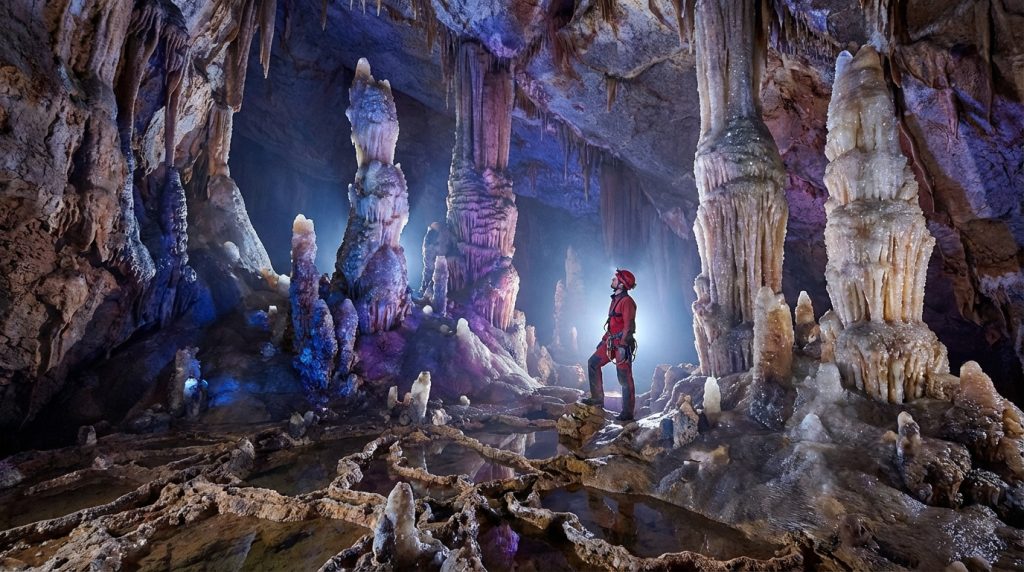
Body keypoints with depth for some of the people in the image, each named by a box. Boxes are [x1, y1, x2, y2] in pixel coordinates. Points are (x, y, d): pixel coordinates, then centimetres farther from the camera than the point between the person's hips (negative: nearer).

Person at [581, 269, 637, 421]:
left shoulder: (627, 301, -16)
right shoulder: (615, 299, 14)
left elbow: (628, 326, -20)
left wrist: (623, 345, -23)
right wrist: (604, 339, 22)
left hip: (622, 343, -10)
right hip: (611, 342, 10)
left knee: (625, 379, -3)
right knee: (593, 363, 10)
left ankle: (627, 413, 6)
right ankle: (597, 398, 18)